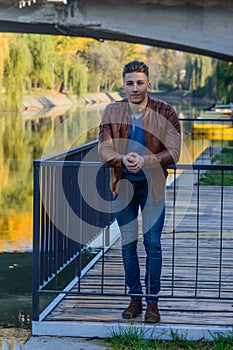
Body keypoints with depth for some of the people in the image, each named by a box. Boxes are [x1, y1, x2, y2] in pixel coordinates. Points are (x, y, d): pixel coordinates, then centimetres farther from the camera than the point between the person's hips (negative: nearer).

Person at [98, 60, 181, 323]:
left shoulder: (165, 113, -10)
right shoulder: (112, 112, -4)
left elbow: (173, 152, -13)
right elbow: (103, 150, -7)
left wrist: (144, 161, -29)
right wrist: (123, 159, -29)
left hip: (152, 185, -2)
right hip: (123, 185, 2)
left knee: (152, 243, 0)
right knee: (128, 243, 9)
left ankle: (152, 301, 12)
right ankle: (135, 298, 21)